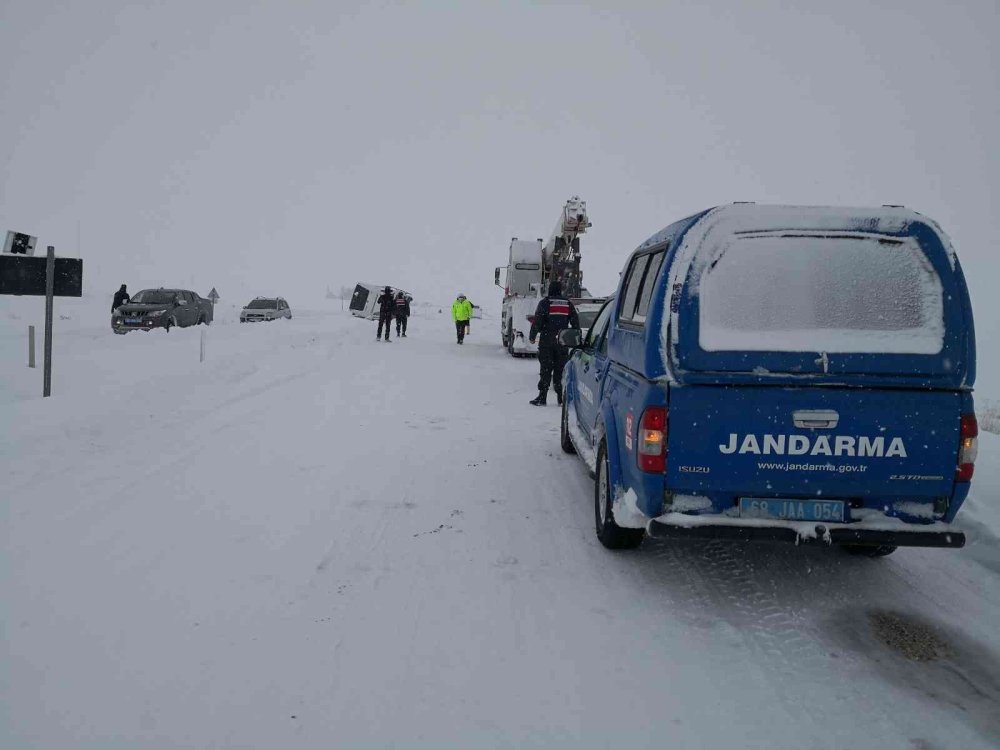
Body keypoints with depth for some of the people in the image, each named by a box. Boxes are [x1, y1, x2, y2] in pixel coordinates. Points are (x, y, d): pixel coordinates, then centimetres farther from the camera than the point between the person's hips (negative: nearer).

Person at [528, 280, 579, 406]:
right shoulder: (568, 304, 8)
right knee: (561, 369, 7)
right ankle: (561, 398, 7)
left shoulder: (544, 303, -5)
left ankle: (542, 397, -2)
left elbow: (537, 322, -9)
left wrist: (532, 336, 1)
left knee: (545, 369, 0)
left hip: (546, 341, -3)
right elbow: (575, 322, 10)